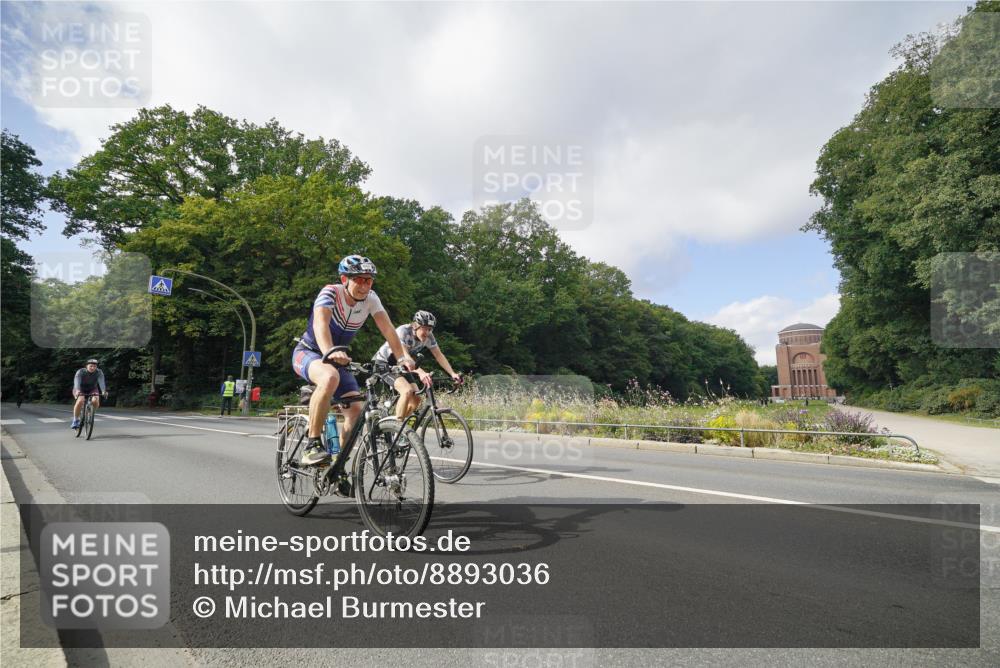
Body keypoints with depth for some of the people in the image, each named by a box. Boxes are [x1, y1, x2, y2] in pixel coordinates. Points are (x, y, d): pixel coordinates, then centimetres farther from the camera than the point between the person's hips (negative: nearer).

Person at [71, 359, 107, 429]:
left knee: (95, 401, -27)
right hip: (81, 389, -1)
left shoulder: (99, 372, -22)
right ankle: (75, 420, -15)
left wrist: (104, 391, -55)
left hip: (92, 389, 2)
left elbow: (101, 382, -37)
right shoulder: (80, 372, -25)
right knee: (80, 401, -30)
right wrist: (77, 390, -60)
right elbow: (77, 382, -40)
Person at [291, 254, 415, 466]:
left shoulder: (370, 298, -10)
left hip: (338, 359, 5)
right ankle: (312, 445, -29)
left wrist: (403, 357, -35)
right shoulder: (330, 293, -23)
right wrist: (330, 352, -60)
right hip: (307, 353, -5)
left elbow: (387, 328, -19)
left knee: (356, 411, -11)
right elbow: (320, 323, -41)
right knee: (330, 377, -39)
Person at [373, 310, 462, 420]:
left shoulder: (428, 336, -12)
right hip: (383, 363, -7)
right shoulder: (403, 331, -30)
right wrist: (420, 372, -57)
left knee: (416, 399, -6)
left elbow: (439, 355, -9)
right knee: (407, 391, -28)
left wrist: (452, 374, -22)